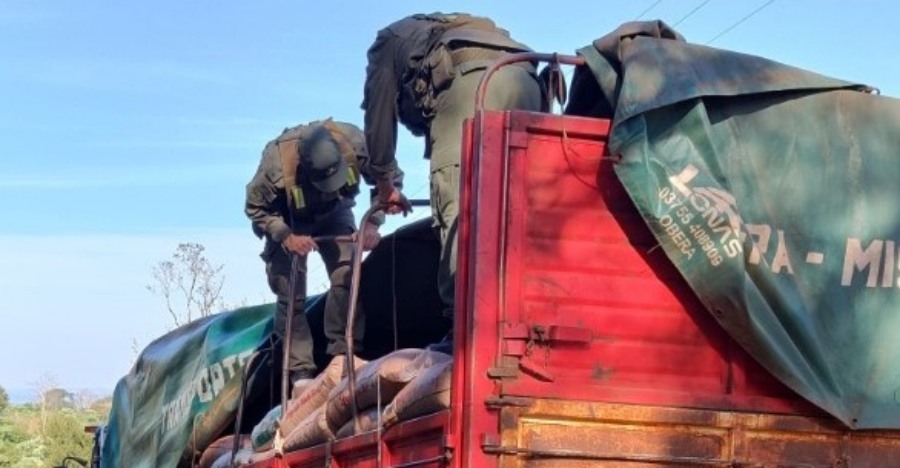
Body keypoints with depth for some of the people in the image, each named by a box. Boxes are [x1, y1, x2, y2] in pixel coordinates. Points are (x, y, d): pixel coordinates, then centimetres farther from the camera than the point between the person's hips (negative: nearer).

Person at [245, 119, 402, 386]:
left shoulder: (355, 142, -34)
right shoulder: (276, 162, -39)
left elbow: (391, 179, -17)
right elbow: (256, 208, -22)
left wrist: (373, 222, -28)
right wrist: (286, 237, -35)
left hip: (333, 213, 2)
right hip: (289, 222, -2)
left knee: (348, 274, -17)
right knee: (291, 295, -10)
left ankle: (343, 353, -8)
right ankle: (300, 372, -2)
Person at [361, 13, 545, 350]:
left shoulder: (390, 40, 31)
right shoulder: (453, 30, 46)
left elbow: (379, 114, 28)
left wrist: (384, 184, 39)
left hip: (472, 78, -6)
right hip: (524, 80, 6)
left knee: (459, 208, -11)